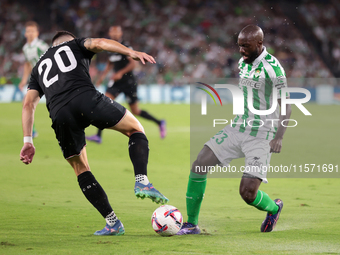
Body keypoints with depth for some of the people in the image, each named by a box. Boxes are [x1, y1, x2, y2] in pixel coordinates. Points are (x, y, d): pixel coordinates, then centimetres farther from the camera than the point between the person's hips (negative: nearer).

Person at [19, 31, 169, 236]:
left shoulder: (39, 67, 35)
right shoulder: (76, 44, 28)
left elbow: (29, 104, 24)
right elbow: (98, 43, 5)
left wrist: (28, 141, 19)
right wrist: (131, 52, -8)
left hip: (59, 114, 3)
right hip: (86, 97, -3)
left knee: (81, 169, 19)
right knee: (136, 130, 17)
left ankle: (112, 222, 10)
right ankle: (142, 181, -6)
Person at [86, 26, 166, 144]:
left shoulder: (125, 46, -12)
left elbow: (132, 63, -19)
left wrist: (121, 73, -28)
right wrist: (102, 76, 14)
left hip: (128, 82, -6)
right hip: (116, 82, 6)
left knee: (135, 111, 2)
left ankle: (159, 123, 25)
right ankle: (98, 136, -16)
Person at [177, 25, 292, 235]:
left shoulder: (272, 67, -17)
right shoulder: (242, 62, 7)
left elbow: (286, 105, -16)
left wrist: (279, 137, -26)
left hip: (260, 136, -7)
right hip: (237, 129, 7)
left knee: (248, 193, -13)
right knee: (199, 165, -6)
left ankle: (274, 208, 24)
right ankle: (191, 224, 3)